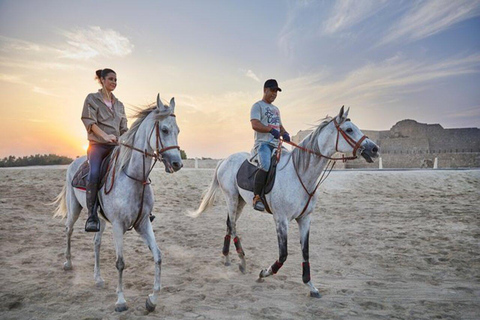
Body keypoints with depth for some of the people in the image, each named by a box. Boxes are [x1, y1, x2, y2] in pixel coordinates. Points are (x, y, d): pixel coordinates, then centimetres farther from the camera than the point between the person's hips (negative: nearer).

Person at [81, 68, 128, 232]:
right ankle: (92, 215, -22)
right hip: (97, 144, -5)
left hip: (116, 145, 5)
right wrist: (105, 136, -20)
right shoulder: (92, 99, 7)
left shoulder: (119, 104, 21)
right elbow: (90, 122, -6)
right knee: (94, 174, -28)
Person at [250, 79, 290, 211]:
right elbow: (255, 125, -12)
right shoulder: (258, 106, 3)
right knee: (266, 167, -34)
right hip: (262, 143, -8)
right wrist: (271, 129, -26)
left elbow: (280, 126, 28)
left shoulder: (276, 109, 28)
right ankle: (257, 197, -25)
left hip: (276, 144, 8)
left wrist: (285, 133, 4)